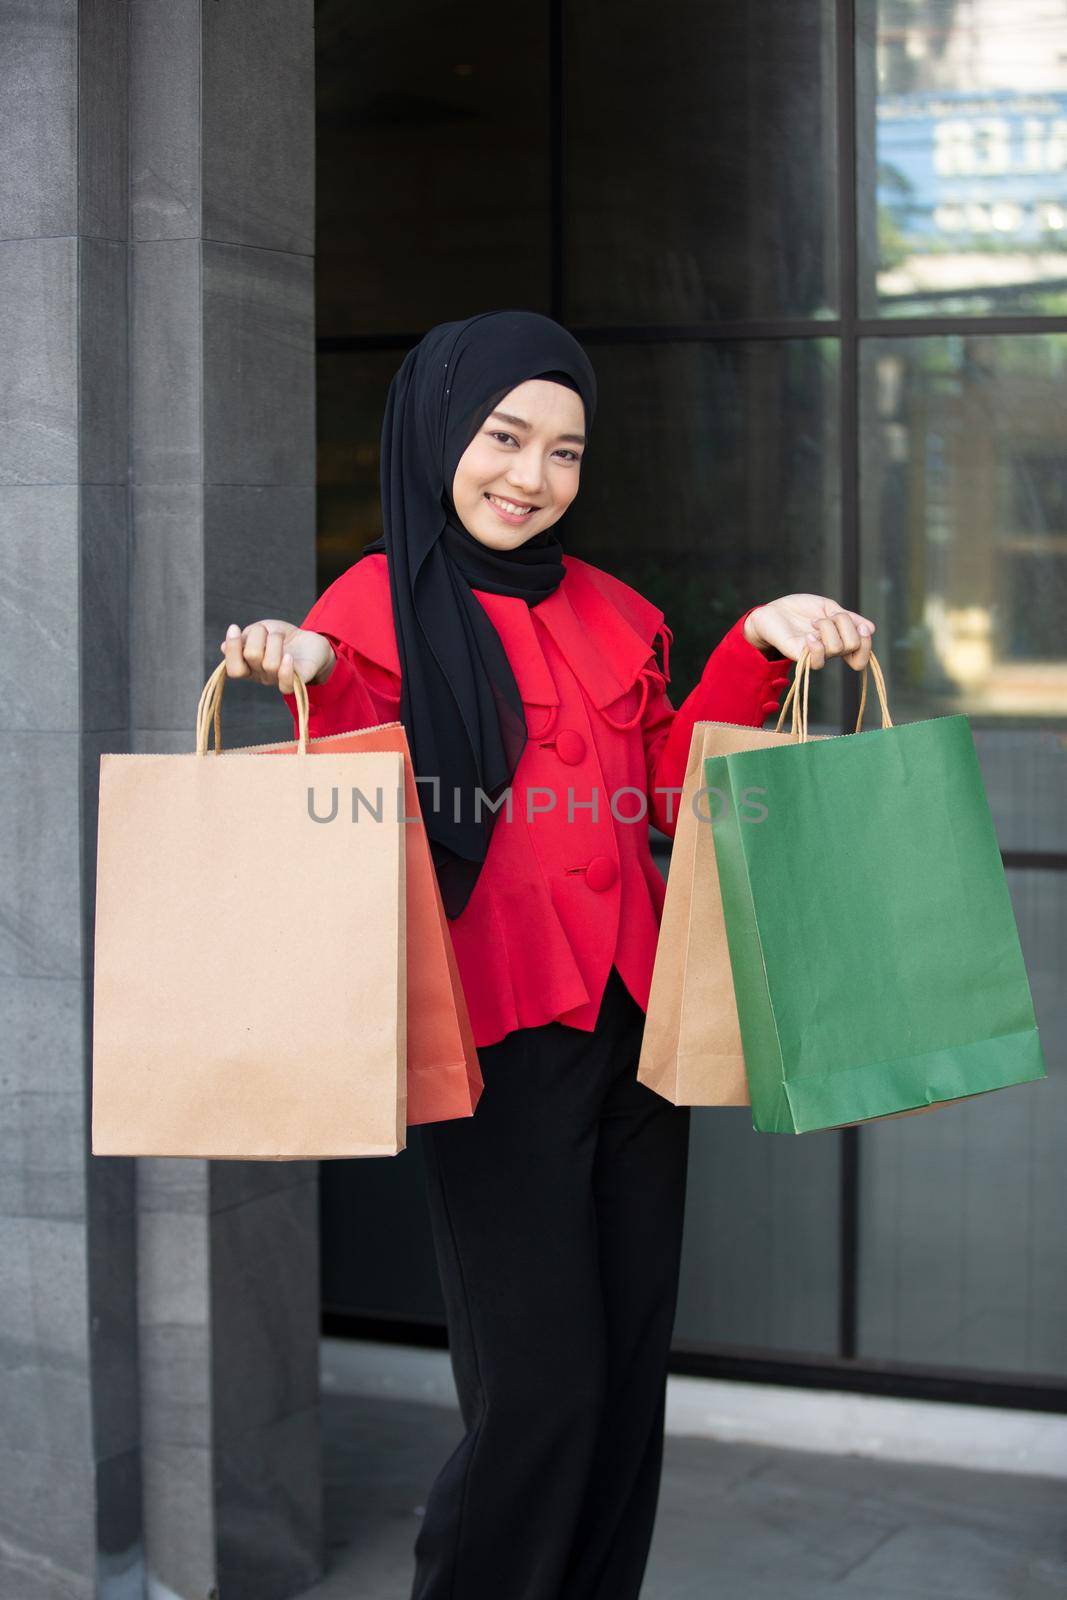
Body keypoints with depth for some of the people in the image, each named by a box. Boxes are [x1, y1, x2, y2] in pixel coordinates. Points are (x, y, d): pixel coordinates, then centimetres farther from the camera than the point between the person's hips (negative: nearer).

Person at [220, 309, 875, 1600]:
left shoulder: (611, 615, 15)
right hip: (498, 1036, -6)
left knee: (631, 1368, 9)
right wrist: (313, 682, -23)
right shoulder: (376, 610, -1)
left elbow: (676, 791, 13)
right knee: (542, 1386, -7)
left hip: (631, 1020, 6)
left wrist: (758, 647, 4)